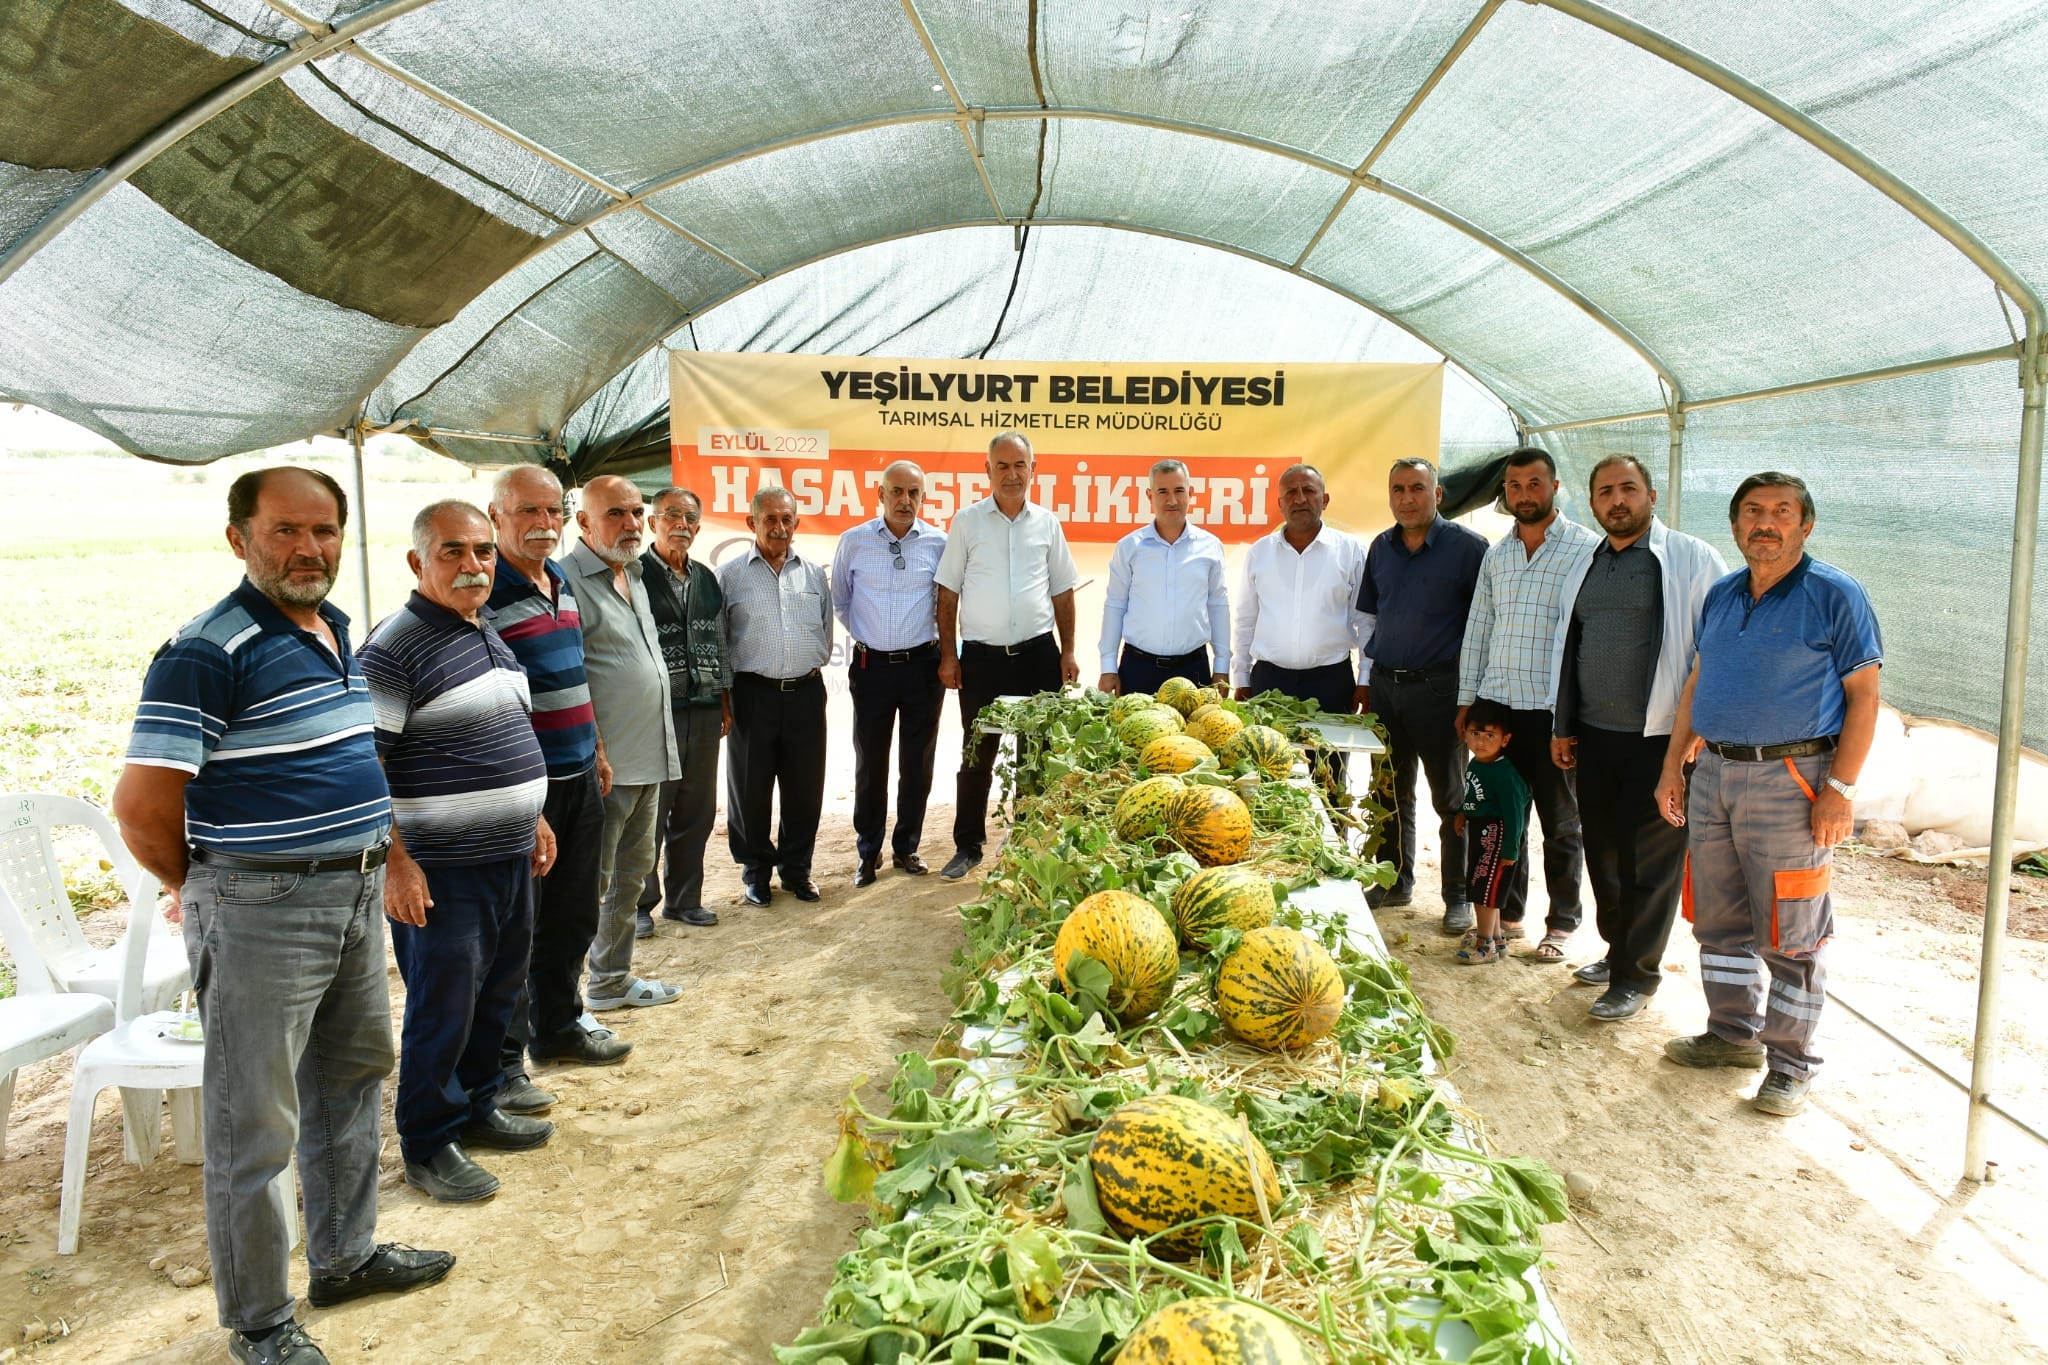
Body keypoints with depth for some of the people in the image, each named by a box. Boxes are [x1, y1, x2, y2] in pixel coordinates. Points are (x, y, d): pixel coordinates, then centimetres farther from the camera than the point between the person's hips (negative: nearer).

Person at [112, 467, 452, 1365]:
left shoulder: (338, 633, 9)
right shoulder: (209, 652, -18)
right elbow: (142, 808, -20)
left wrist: (383, 849, 14)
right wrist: (206, 889, -4)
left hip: (357, 896, 9)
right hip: (261, 912, -8)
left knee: (352, 1085, 21)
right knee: (254, 1124, 5)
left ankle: (345, 1256, 39)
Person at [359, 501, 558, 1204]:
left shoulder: (486, 633, 12)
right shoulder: (396, 645, -16)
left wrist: (534, 818, 21)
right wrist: (396, 862, -22)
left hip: (509, 858, 9)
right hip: (441, 873, -8)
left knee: (497, 995, 19)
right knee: (442, 1012, 3)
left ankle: (476, 1108, 36)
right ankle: (428, 1146, 19)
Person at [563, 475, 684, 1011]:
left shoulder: (634, 576, 16)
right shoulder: (569, 580, -14)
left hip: (647, 761, 9)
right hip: (603, 766, -9)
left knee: (632, 874, 18)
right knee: (588, 883, -2)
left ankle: (611, 980, 32)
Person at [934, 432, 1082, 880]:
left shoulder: (1047, 523, 6)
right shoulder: (968, 521, 0)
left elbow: (1062, 592, 11)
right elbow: (948, 594, 1)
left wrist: (1068, 652, 5)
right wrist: (948, 656, -4)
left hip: (1038, 654, 2)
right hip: (981, 657, -2)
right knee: (977, 755, 7)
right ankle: (968, 846, 19)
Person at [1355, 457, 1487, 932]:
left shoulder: (1467, 546, -7)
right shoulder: (1381, 548, 9)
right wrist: (1367, 685, 13)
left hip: (1438, 687, -5)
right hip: (1384, 683, 5)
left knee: (1451, 796, 4)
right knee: (1392, 791, 14)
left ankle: (1458, 896, 15)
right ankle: (1396, 882, 27)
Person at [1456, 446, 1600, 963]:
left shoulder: (1587, 548, -4)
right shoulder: (1497, 553, 12)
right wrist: (1467, 699, 11)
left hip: (1555, 707, -4)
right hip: (1497, 703, 5)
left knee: (1560, 822, 8)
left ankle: (1562, 922, 20)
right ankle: (1508, 911, 25)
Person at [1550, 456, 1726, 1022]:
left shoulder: (1692, 559, -5)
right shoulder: (1586, 568, 15)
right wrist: (1562, 726, 18)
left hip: (1661, 740, -6)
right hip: (1594, 738, 6)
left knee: (1650, 859, 3)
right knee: (1603, 852, 14)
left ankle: (1636, 973, 15)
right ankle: (1617, 950, 31)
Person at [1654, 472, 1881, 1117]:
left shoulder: (1835, 595, -6)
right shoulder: (1721, 596, 12)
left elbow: (1864, 694, -9)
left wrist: (1841, 787, -15)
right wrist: (1673, 765, 12)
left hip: (1792, 780, -6)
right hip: (1713, 774, 6)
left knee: (1789, 935, 1)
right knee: (1719, 919, 14)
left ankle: (1791, 1062, 13)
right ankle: (1733, 1033, 30)